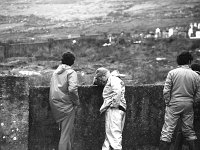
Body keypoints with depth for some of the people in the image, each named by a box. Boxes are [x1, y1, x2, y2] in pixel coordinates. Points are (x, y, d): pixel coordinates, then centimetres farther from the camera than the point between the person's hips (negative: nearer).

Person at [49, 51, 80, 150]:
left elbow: (52, 88, 12)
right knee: (66, 133, -1)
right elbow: (72, 89, -23)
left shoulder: (55, 72, 12)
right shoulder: (71, 72, -10)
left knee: (67, 131, 19)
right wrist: (77, 101, -10)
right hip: (66, 105, -7)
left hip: (55, 104, 7)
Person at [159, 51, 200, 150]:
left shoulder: (172, 73, -5)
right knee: (189, 130, 15)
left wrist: (167, 102, 4)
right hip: (188, 105, 2)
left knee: (168, 130, -2)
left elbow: (166, 91, -9)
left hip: (174, 105, -2)